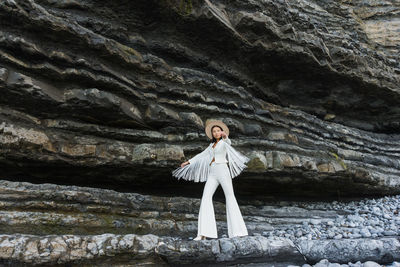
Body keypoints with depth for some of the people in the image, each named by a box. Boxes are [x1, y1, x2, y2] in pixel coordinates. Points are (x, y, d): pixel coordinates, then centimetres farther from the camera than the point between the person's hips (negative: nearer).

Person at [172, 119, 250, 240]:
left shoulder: (225, 142, 3)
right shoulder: (212, 145, 23)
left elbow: (229, 142, -23)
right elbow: (201, 155, 31)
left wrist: (225, 136, -46)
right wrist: (188, 162, 33)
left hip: (223, 171, -5)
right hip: (212, 174, 5)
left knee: (230, 198, -8)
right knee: (206, 198, -9)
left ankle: (237, 231, -5)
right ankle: (203, 233, -13)